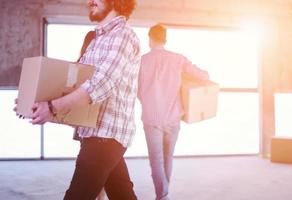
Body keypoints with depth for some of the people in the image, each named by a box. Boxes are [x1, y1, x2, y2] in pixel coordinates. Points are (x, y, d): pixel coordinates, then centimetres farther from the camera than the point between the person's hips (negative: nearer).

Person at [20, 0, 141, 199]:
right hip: (101, 131, 9)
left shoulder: (123, 35, -11)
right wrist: (39, 102, 7)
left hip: (106, 132, -9)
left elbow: (102, 84, -23)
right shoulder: (99, 39, 19)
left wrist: (53, 107, -25)